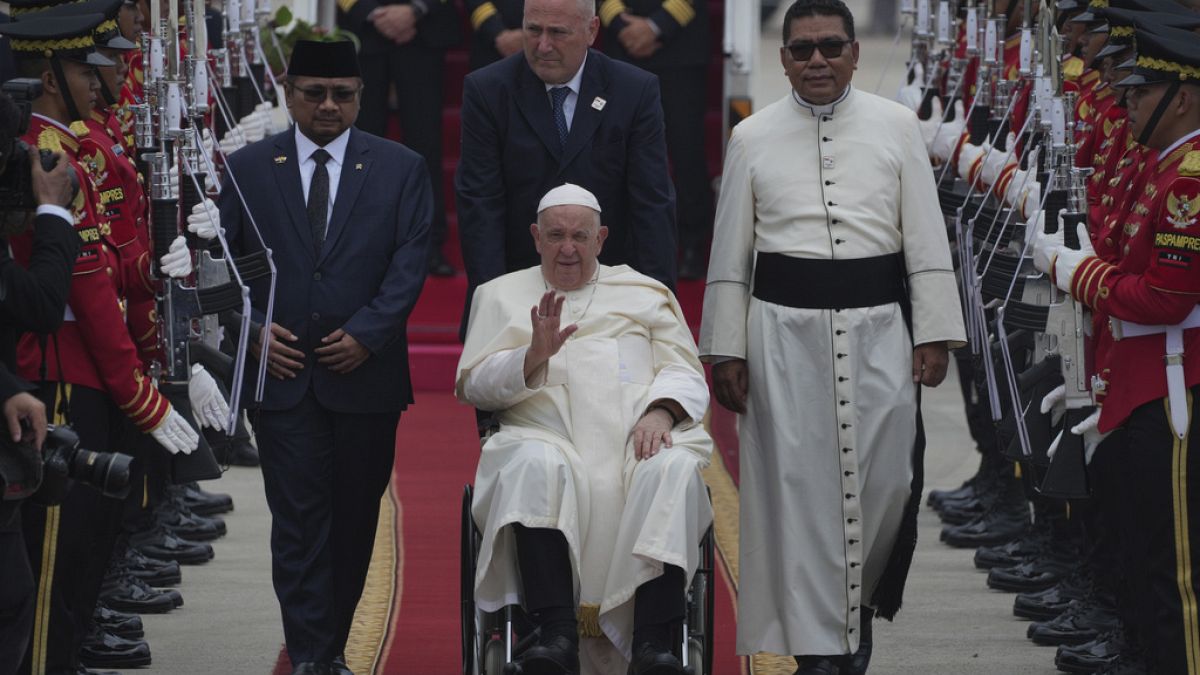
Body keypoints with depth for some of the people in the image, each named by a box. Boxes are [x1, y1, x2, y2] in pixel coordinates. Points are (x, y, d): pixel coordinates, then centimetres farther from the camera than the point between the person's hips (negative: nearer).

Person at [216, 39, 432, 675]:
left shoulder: (400, 169, 4)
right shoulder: (248, 168, 6)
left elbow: (410, 262, -2)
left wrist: (366, 333, -12)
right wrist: (252, 330, -7)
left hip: (365, 371, 1)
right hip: (281, 371, -1)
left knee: (355, 520, 7)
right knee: (299, 518, -7)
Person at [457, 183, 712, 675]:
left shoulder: (645, 293, 25)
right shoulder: (501, 295, 23)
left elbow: (684, 372, 14)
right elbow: (473, 385, 12)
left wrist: (661, 411, -8)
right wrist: (534, 355, -7)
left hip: (638, 442, 1)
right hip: (549, 437, -1)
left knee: (673, 469, -34)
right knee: (536, 465, -38)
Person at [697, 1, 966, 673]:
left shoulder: (897, 126, 5)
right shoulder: (753, 137, 6)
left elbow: (927, 238, 5)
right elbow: (730, 253, 8)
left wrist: (933, 334, -1)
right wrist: (727, 350, 4)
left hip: (878, 327, 0)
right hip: (784, 330, 0)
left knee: (886, 478, -2)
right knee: (798, 485, -1)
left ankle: (859, 600, 25)